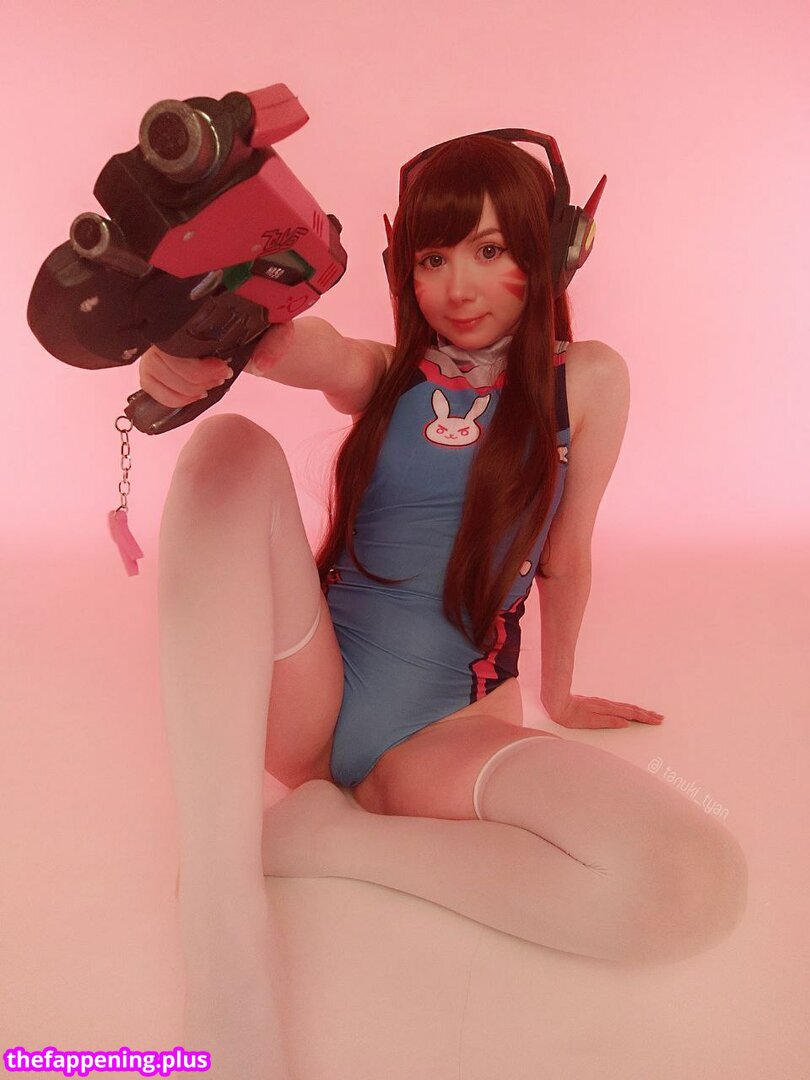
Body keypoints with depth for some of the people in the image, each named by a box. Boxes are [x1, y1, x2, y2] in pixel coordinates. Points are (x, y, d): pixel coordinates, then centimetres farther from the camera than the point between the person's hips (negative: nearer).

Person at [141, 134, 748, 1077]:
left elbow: (565, 559, 11)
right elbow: (286, 344, -15)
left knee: (702, 885, -27)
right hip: (303, 706, 2)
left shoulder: (587, 381, 5)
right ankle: (221, 927, -30)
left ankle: (332, 834, -11)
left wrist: (556, 697, 22)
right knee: (233, 450, -24)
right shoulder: (380, 376, 8)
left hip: (450, 729, -1)